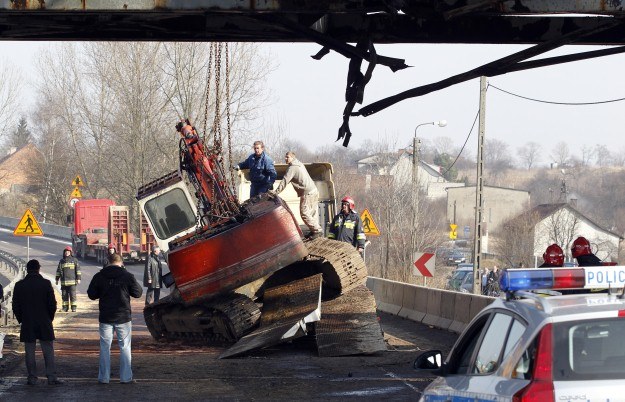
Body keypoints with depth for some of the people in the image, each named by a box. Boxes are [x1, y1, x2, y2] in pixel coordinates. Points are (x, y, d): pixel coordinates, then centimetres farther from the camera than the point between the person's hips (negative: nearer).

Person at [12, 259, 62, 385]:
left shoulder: (19, 285, -2)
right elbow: (53, 304, -5)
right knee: (48, 351, 3)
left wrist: (21, 319, 14)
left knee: (30, 352, 5)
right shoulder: (46, 284, -6)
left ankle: (32, 377, 5)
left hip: (27, 324, 1)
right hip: (44, 323, -1)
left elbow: (16, 306, 2)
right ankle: (51, 377, -1)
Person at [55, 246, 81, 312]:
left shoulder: (74, 260, 3)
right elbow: (58, 270, 18)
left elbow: (78, 270, 2)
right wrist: (57, 279, 15)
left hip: (72, 281, -3)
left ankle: (74, 307, -1)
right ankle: (65, 307, 10)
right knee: (64, 295, 4)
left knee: (72, 294, -5)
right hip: (63, 282, 4)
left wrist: (78, 279, -5)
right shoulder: (61, 261, 12)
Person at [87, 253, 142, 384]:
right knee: (125, 346, 8)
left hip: (105, 318, 1)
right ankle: (126, 377, 7)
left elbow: (91, 294, 3)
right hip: (123, 317, -1)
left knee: (105, 347, 9)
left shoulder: (99, 276, -3)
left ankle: (104, 377, 7)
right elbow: (138, 293, -2)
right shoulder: (127, 276, -7)